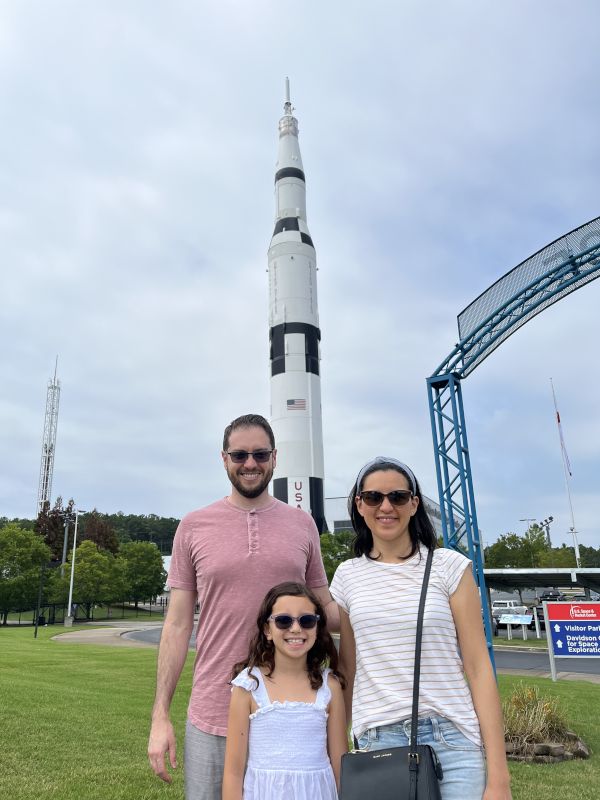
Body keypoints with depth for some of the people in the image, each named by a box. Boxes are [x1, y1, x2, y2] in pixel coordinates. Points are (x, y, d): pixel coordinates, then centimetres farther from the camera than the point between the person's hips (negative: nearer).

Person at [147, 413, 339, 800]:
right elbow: (177, 626, 1)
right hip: (212, 719, -1)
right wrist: (160, 717, -1)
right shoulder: (193, 527, -1)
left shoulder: (302, 524, 2)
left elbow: (325, 607, 8)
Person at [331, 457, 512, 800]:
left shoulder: (449, 566, -4)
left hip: (451, 741, -2)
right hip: (377, 742, 2)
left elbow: (478, 667, -4)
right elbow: (347, 666, 11)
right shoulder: (347, 576, 4)